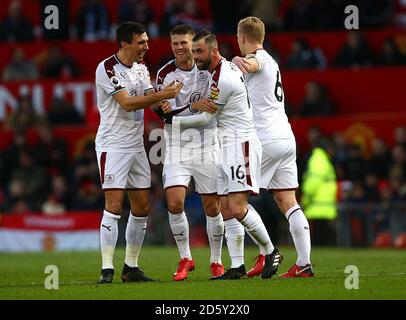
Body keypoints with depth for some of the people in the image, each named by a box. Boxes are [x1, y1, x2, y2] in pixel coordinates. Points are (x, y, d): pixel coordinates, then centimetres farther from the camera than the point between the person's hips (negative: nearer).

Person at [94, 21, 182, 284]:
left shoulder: (141, 67, 11)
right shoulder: (107, 68, -14)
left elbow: (152, 99, 7)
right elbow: (127, 103, -21)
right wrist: (162, 95, -26)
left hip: (136, 145, 8)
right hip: (113, 145, -8)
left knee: (142, 207, 7)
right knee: (114, 206, -13)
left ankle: (131, 267, 15)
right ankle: (107, 269, -11)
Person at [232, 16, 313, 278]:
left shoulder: (259, 58, -6)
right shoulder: (271, 62, 23)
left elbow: (251, 64, -33)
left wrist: (239, 61, -47)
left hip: (265, 139, -9)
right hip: (287, 138, 9)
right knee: (288, 202, 3)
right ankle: (304, 263, -5)